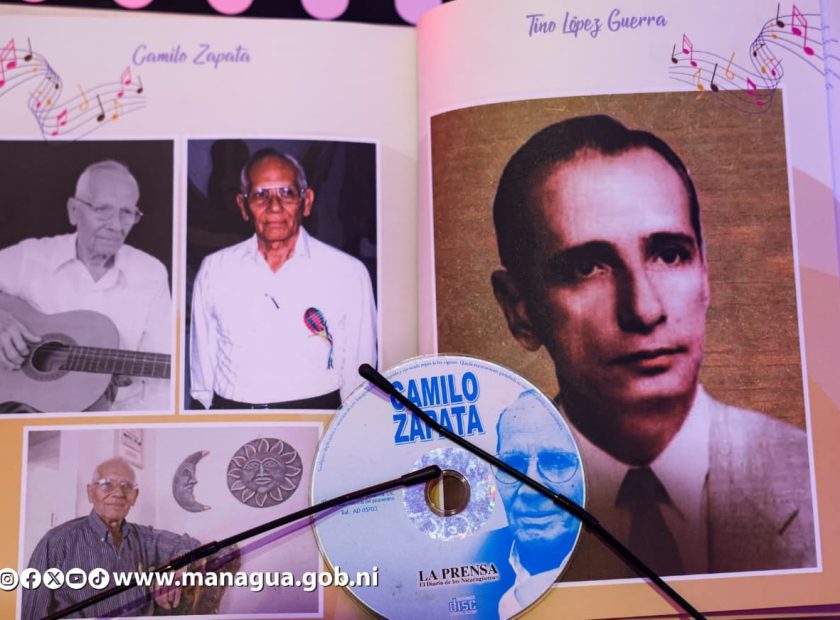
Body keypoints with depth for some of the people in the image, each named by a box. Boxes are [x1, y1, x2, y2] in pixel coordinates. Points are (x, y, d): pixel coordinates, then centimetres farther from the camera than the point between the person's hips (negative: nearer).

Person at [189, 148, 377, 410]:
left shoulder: (349, 273, 2)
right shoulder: (213, 270, 10)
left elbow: (358, 365, 6)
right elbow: (202, 356, 16)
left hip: (317, 407, -2)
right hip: (229, 407, 3)